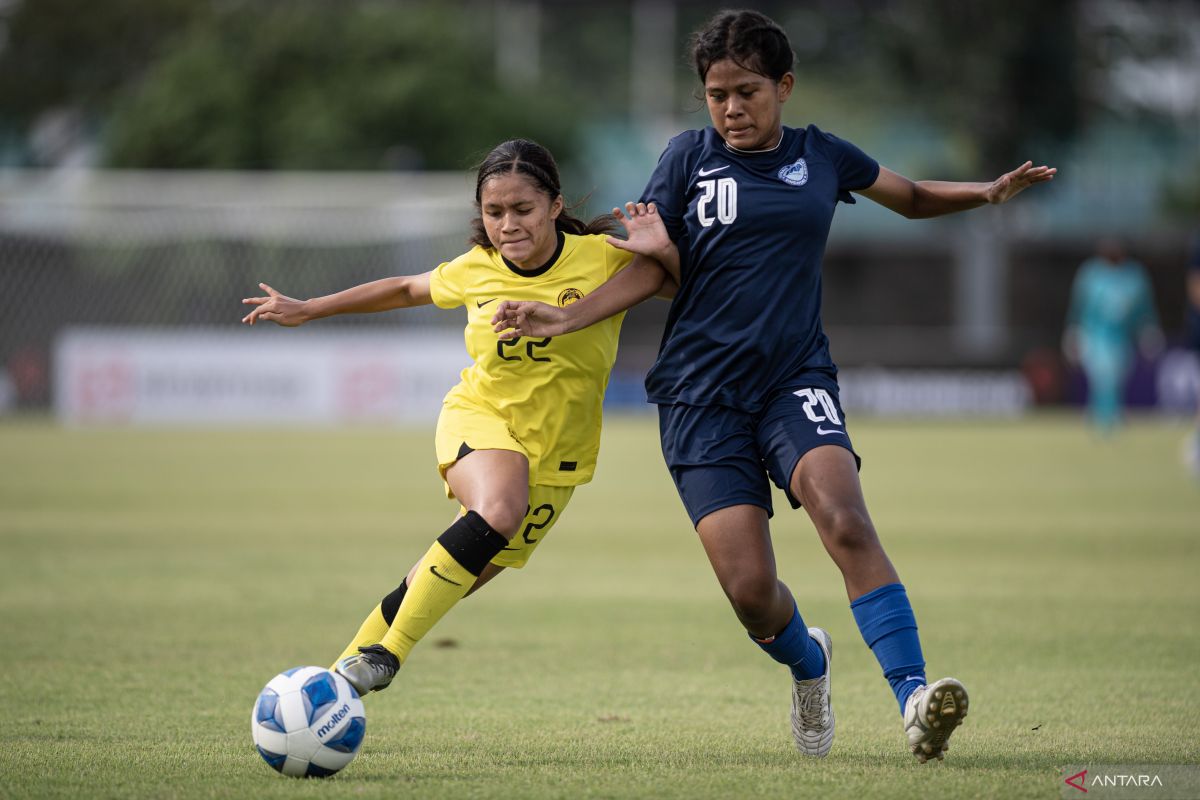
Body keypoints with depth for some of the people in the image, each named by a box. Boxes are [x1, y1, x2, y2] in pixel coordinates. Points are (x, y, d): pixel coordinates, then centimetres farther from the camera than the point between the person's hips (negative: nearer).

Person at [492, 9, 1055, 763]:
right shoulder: (690, 157, 4)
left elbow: (913, 197, 24)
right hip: (702, 395, -1)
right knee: (749, 587, -10)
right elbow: (654, 269, 3)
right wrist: (564, 317, -10)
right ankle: (808, 661, 24)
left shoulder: (820, 155, 8)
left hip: (796, 378, 1)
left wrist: (988, 192, 6)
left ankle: (913, 695, -30)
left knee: (845, 519, -28)